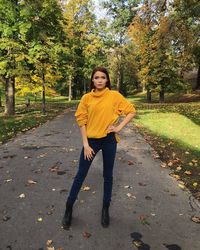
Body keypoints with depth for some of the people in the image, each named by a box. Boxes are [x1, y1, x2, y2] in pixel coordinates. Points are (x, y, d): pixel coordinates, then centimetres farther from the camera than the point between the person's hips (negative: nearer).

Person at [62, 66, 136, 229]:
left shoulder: (115, 96, -2)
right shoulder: (86, 98, 0)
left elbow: (132, 111, 2)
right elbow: (82, 121, -1)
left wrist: (119, 127, -7)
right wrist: (85, 144, -6)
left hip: (109, 140, 0)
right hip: (91, 140, 0)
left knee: (108, 175, 13)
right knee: (80, 175, 8)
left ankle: (106, 209, 33)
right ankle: (69, 208, 27)